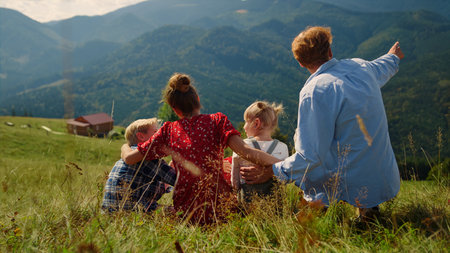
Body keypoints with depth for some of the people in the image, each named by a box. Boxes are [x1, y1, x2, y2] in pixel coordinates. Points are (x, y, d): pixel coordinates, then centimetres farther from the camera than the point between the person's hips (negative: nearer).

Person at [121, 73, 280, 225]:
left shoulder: (168, 131, 5)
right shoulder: (217, 120, 0)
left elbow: (130, 158, 10)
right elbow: (244, 151, -15)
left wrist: (125, 146, 32)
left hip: (185, 211, 1)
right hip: (219, 207, -1)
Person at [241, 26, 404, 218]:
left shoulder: (315, 91, -20)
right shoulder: (360, 67, 1)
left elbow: (311, 158, -21)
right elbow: (380, 69, 29)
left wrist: (271, 171, -8)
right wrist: (393, 57, 53)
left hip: (352, 187, -7)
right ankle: (367, 207, 15)